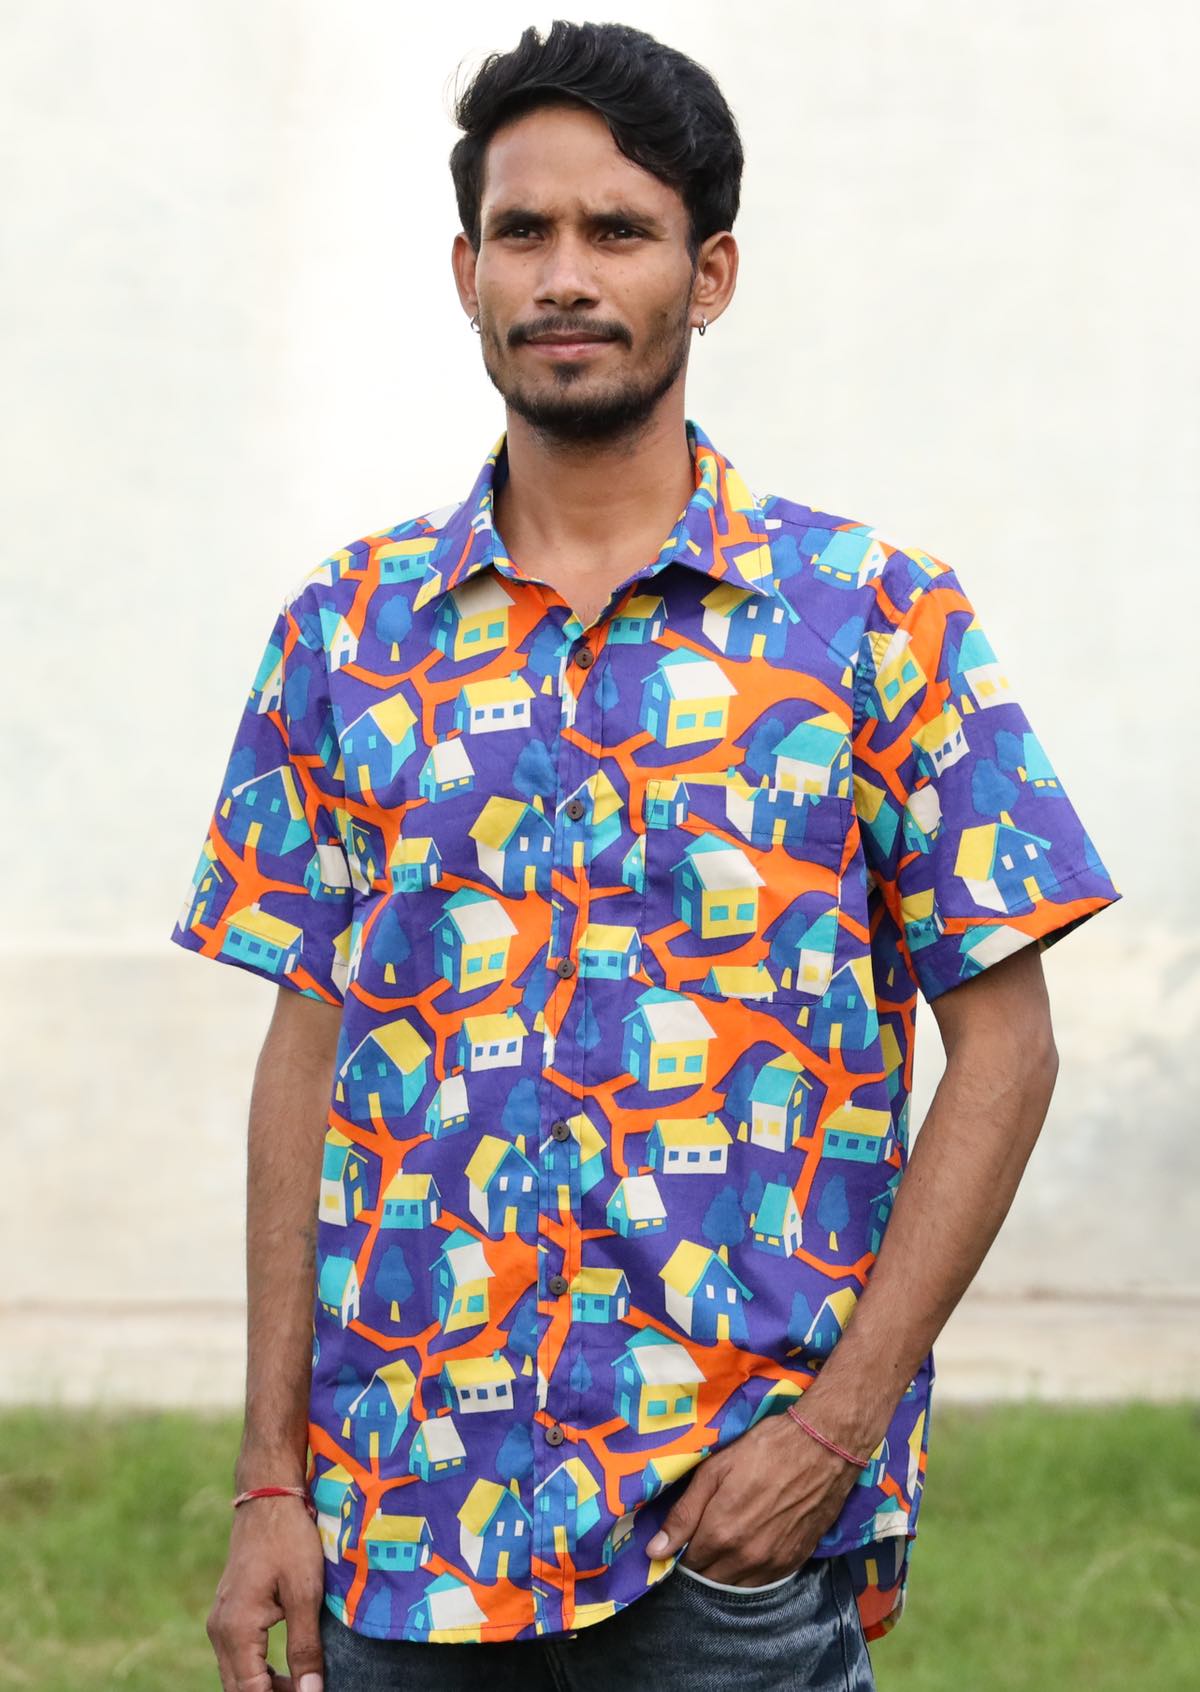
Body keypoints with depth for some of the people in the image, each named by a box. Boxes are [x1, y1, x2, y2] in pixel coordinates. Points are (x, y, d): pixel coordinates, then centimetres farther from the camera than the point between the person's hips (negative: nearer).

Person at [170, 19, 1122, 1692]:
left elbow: (1003, 1049, -1)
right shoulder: (346, 630, 7)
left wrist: (838, 1425, -10)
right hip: (401, 1520, 3)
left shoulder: (875, 618, -1)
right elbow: (309, 1051, 8)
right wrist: (271, 1481, 3)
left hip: (736, 1521, -2)